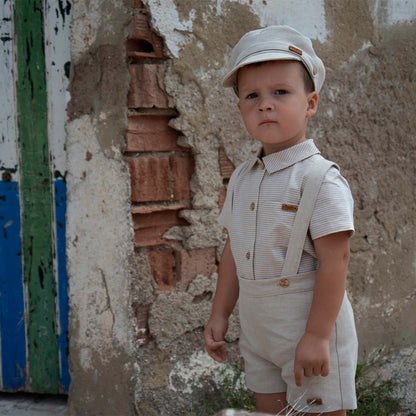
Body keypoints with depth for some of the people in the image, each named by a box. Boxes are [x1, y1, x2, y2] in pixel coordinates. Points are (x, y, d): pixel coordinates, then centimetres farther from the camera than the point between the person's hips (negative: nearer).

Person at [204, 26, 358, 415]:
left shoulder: (320, 179, -16)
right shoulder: (242, 178, 6)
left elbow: (334, 260, -19)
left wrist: (316, 336, -21)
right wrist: (219, 315, 13)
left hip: (309, 328, -7)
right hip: (257, 331, 7)